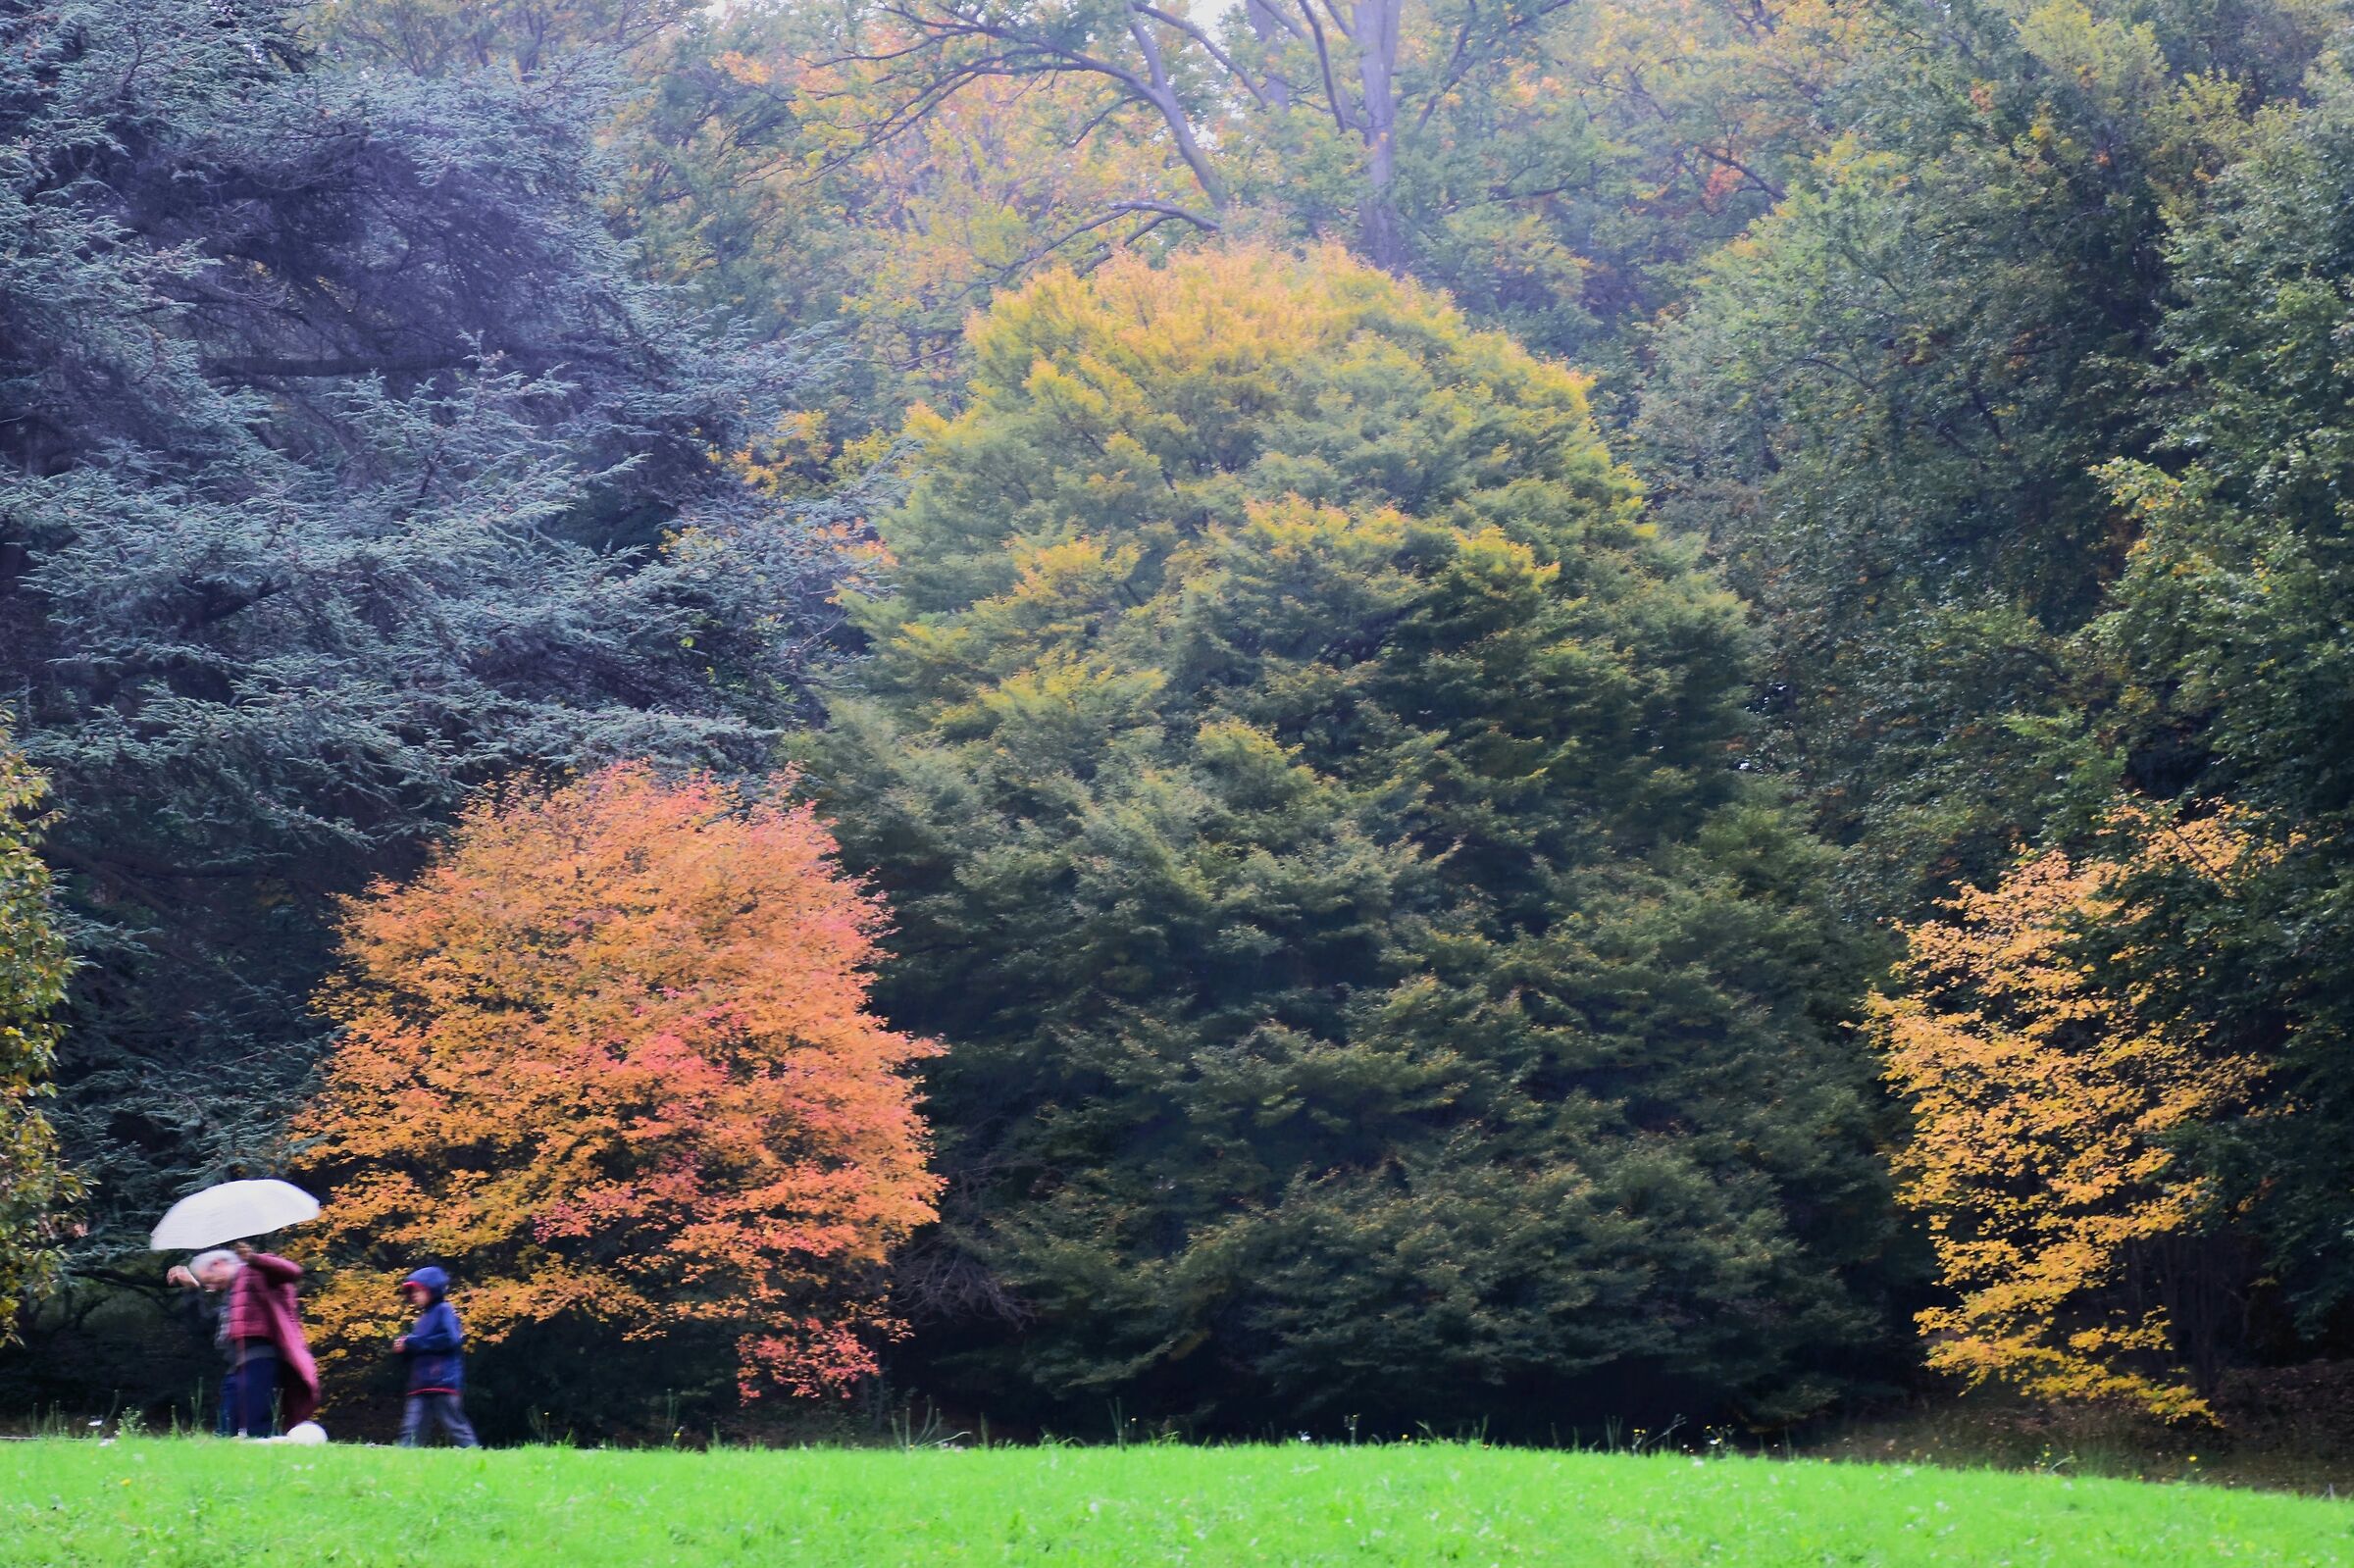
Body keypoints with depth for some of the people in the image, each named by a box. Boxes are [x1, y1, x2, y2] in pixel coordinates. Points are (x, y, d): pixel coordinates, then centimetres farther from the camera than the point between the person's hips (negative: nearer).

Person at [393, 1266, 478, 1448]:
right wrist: (404, 1346, 1)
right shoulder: (422, 1318, 21)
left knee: (455, 1426, -5)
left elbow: (451, 1339, -18)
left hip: (443, 1384, -8)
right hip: (420, 1386, 8)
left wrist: (412, 1343, -14)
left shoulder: (445, 1310, -3)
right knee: (411, 1427, -3)